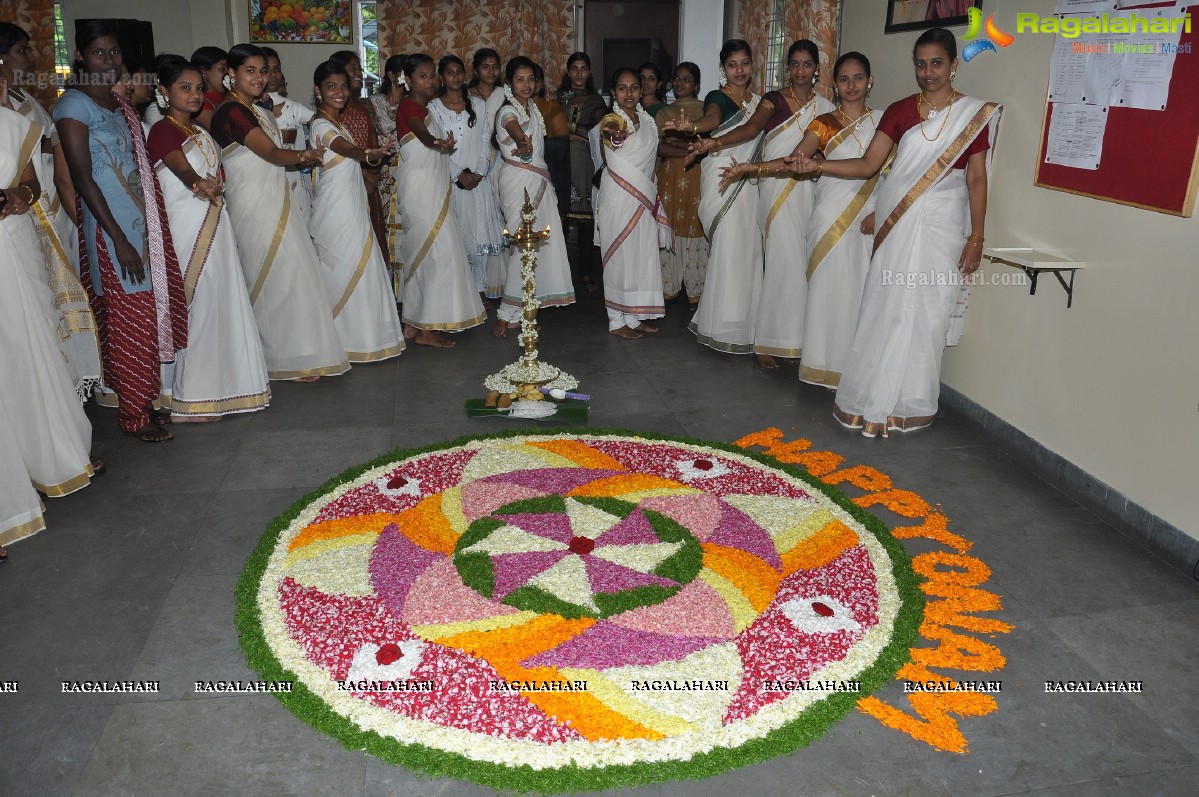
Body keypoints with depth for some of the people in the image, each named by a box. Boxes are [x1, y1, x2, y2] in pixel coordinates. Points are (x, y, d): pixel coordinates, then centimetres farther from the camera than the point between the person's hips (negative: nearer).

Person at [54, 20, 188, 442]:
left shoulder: (120, 103, 14)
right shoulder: (74, 104, -9)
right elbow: (82, 178, -15)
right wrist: (119, 240, -19)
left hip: (145, 222, 7)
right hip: (111, 227, -7)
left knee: (148, 316, 11)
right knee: (127, 321, -1)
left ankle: (144, 401, 23)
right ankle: (133, 415, 11)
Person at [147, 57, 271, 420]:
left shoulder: (200, 131, 18)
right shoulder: (162, 131, -9)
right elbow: (183, 170, -27)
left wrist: (212, 186, -4)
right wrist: (202, 185, -46)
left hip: (215, 225, 8)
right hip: (188, 228, -8)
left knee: (221, 304, 11)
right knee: (196, 307, -6)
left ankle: (216, 386, 22)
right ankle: (187, 402, 2)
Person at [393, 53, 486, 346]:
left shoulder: (424, 107, 17)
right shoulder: (409, 105, -12)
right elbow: (421, 133, -34)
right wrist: (439, 142, -52)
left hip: (432, 187, 10)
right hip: (420, 187, -10)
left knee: (421, 254, 11)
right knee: (441, 252, -12)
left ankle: (413, 324, 16)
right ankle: (426, 327, -8)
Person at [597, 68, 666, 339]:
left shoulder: (647, 120, 10)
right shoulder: (612, 121, -13)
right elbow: (614, 141, -38)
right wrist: (612, 133, -59)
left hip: (643, 199, 7)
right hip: (618, 198, -7)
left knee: (642, 255, 11)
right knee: (620, 256, -1)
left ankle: (634, 317, 22)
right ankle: (616, 321, 9)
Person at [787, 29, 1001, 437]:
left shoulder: (975, 114, 1)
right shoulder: (899, 111, 6)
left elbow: (977, 179, 0)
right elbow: (868, 164, 3)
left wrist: (977, 238, -3)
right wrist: (816, 166, -10)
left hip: (942, 226, -1)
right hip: (897, 222, 1)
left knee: (927, 311, 2)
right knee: (886, 307, 1)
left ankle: (912, 402, 15)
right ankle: (872, 397, 13)